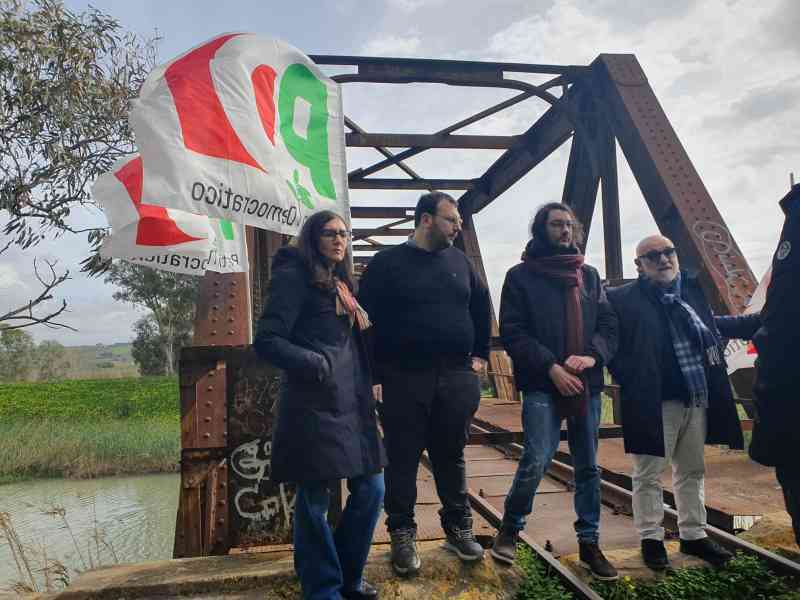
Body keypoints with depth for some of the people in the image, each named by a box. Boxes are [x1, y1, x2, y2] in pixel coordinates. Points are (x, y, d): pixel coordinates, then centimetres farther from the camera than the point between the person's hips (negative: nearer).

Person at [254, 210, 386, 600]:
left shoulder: (341, 284, 19)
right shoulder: (295, 276, -6)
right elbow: (267, 341, -14)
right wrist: (318, 366, -21)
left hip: (351, 406, 9)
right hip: (315, 408, -9)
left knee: (370, 490, 12)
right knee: (314, 501, 2)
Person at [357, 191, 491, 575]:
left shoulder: (459, 261, 11)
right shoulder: (387, 263, -2)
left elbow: (481, 305, 21)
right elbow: (367, 316, -4)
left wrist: (480, 354, 16)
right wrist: (381, 367, -7)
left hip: (456, 378, 4)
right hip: (406, 380, -3)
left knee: (451, 457, 15)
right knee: (403, 460, 5)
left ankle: (459, 529, 29)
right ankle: (402, 535, 20)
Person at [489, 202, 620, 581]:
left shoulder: (589, 275, 15)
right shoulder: (521, 275, 1)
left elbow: (608, 323, 10)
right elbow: (512, 331, -6)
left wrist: (592, 355, -10)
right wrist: (551, 367, -15)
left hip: (586, 385, 5)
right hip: (543, 385, -5)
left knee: (588, 467, 10)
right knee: (536, 460, -14)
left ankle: (589, 543, 26)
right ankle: (510, 528, 11)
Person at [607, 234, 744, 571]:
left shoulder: (692, 289, 10)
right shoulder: (623, 299, -8)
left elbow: (711, 334, 18)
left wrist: (714, 386, 9)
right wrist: (632, 383, -11)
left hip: (696, 398, 6)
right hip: (653, 401, -6)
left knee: (692, 471, 17)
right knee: (649, 474, 4)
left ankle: (693, 535, 31)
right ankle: (651, 538, 19)